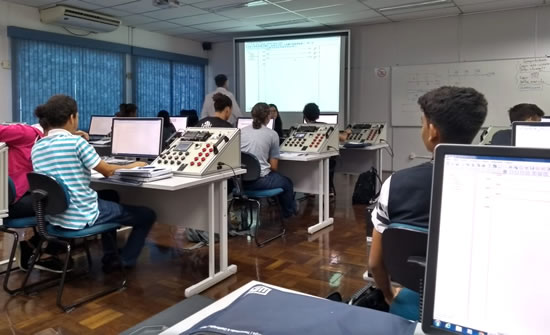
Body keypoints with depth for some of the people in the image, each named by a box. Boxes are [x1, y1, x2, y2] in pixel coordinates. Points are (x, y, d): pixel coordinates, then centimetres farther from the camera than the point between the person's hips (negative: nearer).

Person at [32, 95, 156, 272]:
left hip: (54, 217, 8)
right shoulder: (77, 142, -17)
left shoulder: (37, 148, 4)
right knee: (147, 215, 8)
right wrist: (133, 166, 9)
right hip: (81, 216, -8)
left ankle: (110, 259, 36)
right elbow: (108, 171, -9)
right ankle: (124, 264, 12)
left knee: (109, 198, 36)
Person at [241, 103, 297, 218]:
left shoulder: (241, 131, 7)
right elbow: (274, 166, -2)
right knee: (287, 183, 27)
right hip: (259, 180, -5)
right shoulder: (272, 134, -3)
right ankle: (289, 212, 49)